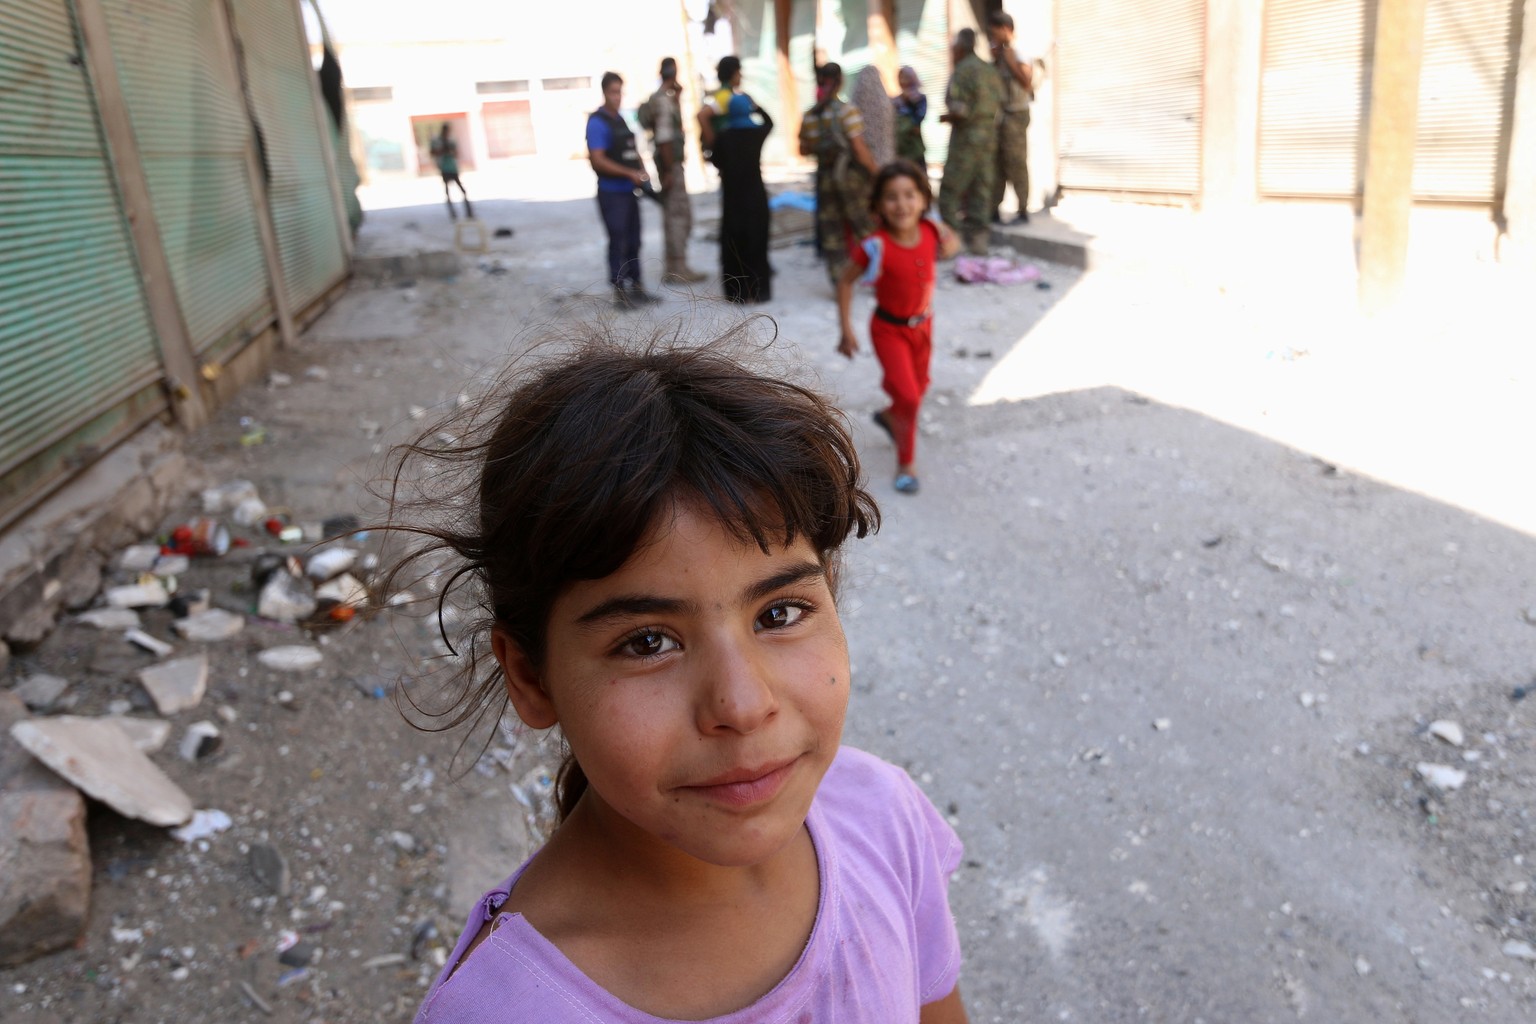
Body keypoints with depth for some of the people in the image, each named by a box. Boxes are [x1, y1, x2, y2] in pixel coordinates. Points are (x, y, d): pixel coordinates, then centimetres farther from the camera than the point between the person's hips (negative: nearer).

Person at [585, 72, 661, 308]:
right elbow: (597, 160, -19)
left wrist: (642, 171, 5)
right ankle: (620, 292, 2)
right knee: (618, 242, -4)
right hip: (612, 192, -8)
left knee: (633, 241, 12)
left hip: (629, 191, 8)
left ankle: (636, 287, 20)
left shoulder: (620, 119, 14)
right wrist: (630, 173, -21)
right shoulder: (597, 122, -11)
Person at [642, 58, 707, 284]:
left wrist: (677, 98, 19)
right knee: (679, 215, -7)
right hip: (670, 164, -10)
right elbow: (664, 137, -22)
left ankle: (674, 267, 19)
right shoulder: (663, 100, -15)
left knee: (673, 215, 13)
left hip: (671, 164, 10)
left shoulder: (660, 98, 14)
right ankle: (678, 269, -4)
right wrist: (670, 170, -23)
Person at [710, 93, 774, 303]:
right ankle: (759, 290, 7)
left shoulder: (722, 136, -9)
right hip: (755, 193, 1)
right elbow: (769, 121, 16)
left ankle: (737, 291, 5)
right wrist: (754, 105, 20)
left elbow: (716, 160, 5)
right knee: (756, 241, 7)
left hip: (732, 195, 0)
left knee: (733, 242, 6)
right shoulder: (757, 133, -6)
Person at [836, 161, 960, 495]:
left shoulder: (932, 231, -16)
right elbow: (845, 282, -15)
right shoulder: (876, 247, -28)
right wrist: (846, 331, -15)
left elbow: (949, 238, 10)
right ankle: (906, 461, 11)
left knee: (919, 388, 21)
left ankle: (890, 416, 55)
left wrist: (949, 246, -13)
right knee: (908, 396, -11)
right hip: (889, 329, -5)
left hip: (922, 325, 5)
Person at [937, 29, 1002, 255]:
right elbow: (1000, 104, 11)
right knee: (981, 188, 9)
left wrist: (946, 117, -2)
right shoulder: (989, 70, 12)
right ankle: (978, 236, 10)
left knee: (950, 190, -2)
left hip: (966, 136, -8)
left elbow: (959, 109, -20)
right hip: (989, 135, 8)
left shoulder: (962, 71, -11)